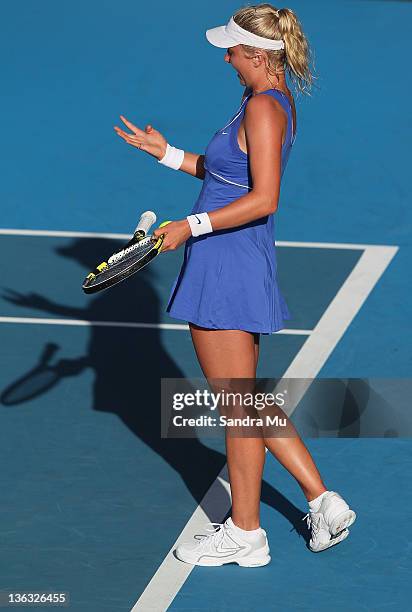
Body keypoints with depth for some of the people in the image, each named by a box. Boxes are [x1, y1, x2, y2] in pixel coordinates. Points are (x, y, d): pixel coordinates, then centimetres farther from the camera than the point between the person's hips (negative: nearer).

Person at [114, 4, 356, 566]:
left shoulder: (263, 107, -18)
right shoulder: (276, 101, 13)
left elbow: (263, 199, -25)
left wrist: (193, 226, -24)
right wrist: (167, 153, 20)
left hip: (227, 269, -10)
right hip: (235, 270, 10)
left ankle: (245, 535, 13)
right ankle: (322, 501, 19)